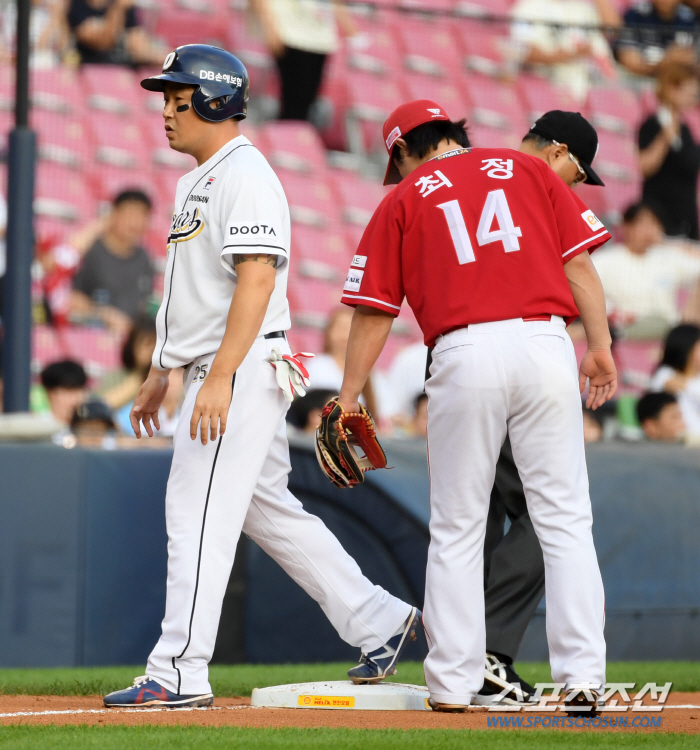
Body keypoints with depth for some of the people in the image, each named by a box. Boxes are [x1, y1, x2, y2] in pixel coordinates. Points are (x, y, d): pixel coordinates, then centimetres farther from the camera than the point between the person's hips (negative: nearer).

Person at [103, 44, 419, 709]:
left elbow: (257, 280, -23)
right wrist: (160, 372, 25)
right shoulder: (195, 182, 19)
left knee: (198, 514, -11)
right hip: (214, 375, 11)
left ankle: (179, 674, -12)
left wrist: (219, 378, -30)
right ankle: (377, 622, 22)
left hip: (241, 371, -11)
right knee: (267, 510, 15)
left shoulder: (245, 176, -13)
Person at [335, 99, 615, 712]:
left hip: (464, 356, -1)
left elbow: (375, 311, 9)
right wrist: (601, 349, 9)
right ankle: (583, 677, -6)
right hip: (545, 343, 1)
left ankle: (452, 684, 7)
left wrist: (349, 397, 14)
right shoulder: (528, 170, 17)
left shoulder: (404, 199, 12)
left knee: (456, 530, 8)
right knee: (565, 522, 2)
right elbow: (579, 264, 8)